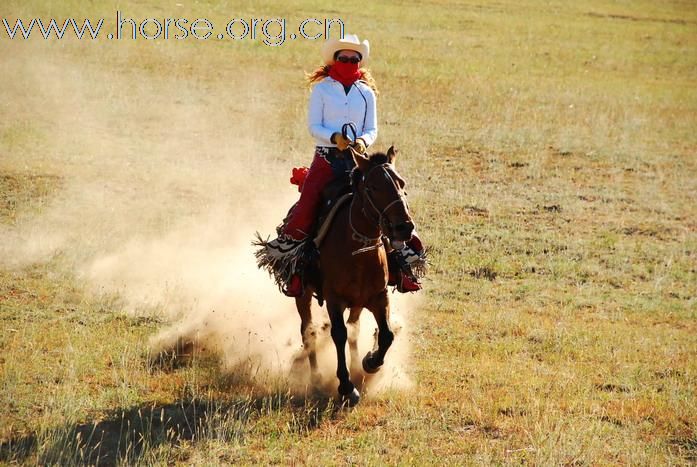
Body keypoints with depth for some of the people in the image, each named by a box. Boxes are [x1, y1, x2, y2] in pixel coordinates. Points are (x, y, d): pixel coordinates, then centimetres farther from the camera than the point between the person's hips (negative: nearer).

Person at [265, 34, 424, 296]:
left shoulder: (366, 93, 12)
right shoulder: (322, 89, 5)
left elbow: (372, 129, 9)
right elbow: (313, 126, -1)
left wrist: (363, 141, -14)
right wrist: (334, 137, -19)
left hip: (358, 158, 2)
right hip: (326, 158, -2)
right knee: (308, 201, -18)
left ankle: (400, 247, -1)